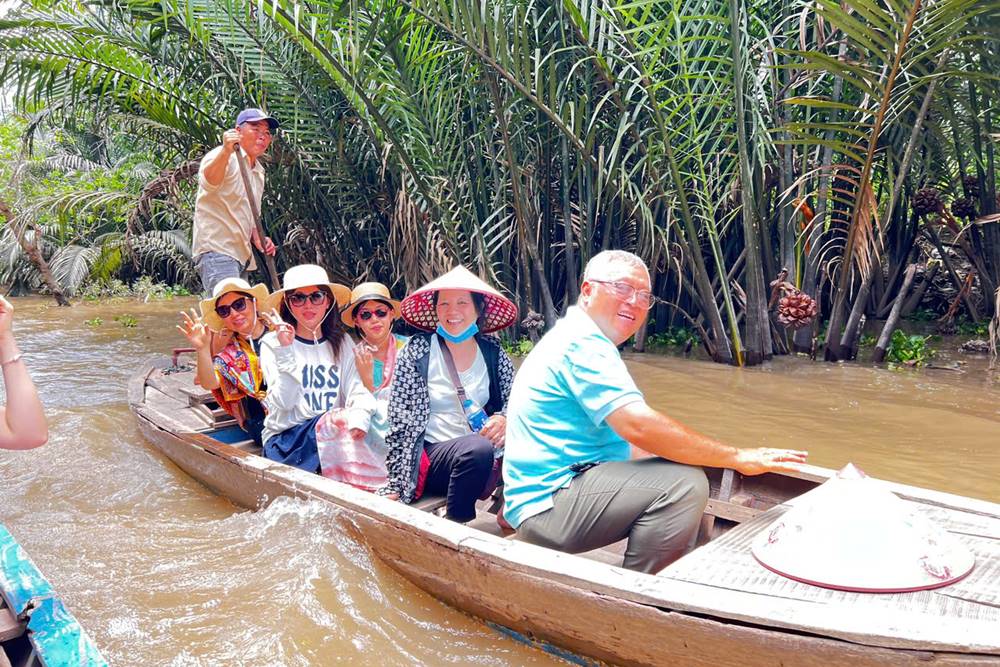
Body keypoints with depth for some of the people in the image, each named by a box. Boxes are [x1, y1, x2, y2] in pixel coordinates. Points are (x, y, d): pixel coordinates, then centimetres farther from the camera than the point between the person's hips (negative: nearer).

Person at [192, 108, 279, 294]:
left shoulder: (258, 171, 19)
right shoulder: (223, 157, -7)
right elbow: (208, 182, -31)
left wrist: (258, 239, 7)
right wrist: (226, 151, -48)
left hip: (241, 255, 9)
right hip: (216, 250, -9)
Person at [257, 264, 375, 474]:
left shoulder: (341, 342, 9)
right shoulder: (272, 344, -1)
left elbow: (357, 390, -5)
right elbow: (284, 402, -12)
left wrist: (360, 416, -27)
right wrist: (285, 350, -20)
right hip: (285, 439, -3)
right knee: (333, 421, -30)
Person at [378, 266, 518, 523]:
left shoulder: (493, 353, 10)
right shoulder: (417, 351, 0)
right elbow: (400, 423, -3)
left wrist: (504, 420, -12)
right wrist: (394, 486, -7)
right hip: (433, 453, -2)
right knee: (478, 448, -34)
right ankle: (451, 526, -11)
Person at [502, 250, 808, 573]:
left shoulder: (580, 340, 18)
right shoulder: (582, 342, -16)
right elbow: (639, 426, -28)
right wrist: (738, 458, -22)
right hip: (547, 506, -11)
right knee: (684, 484, -24)